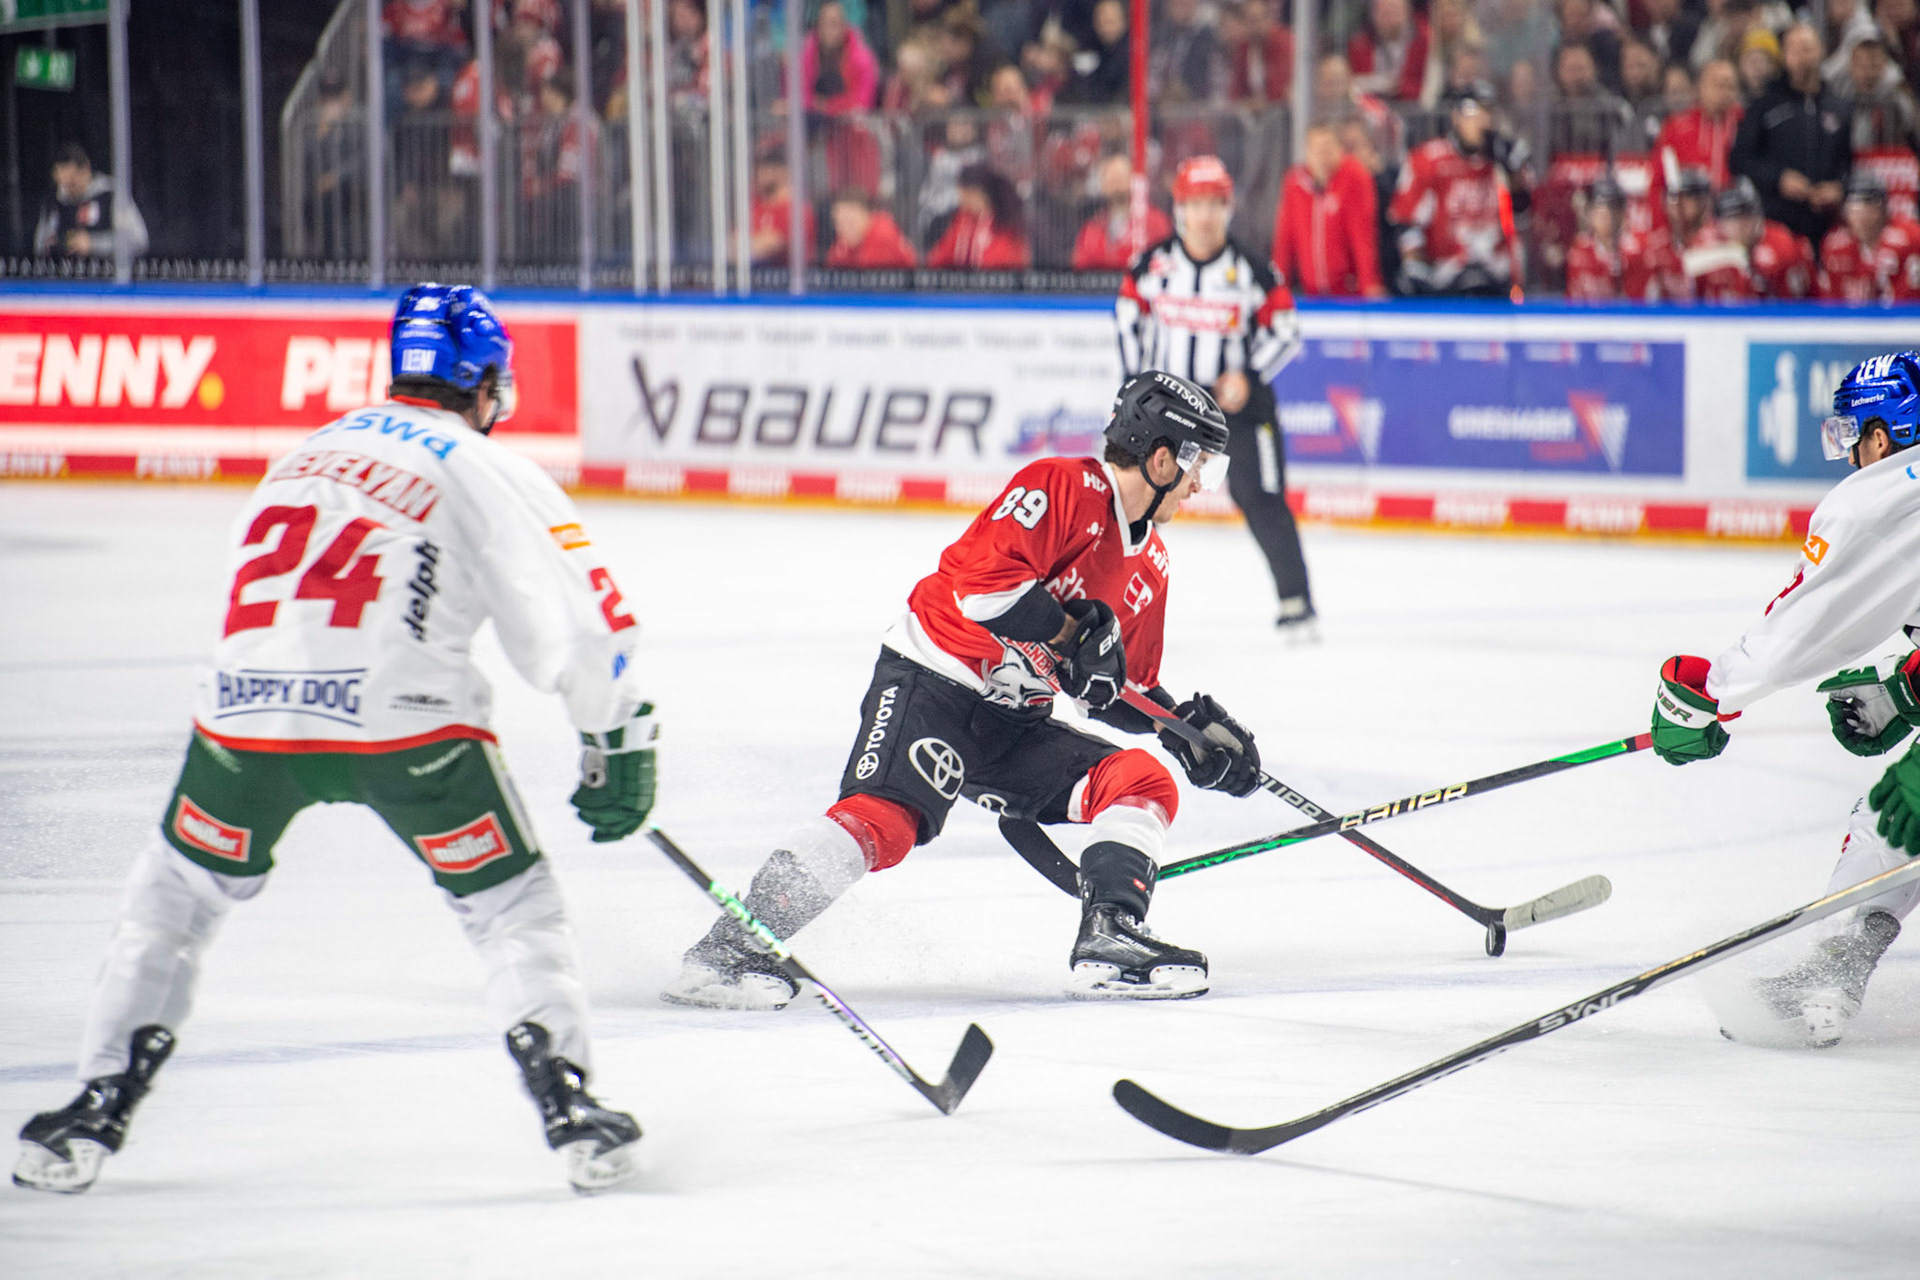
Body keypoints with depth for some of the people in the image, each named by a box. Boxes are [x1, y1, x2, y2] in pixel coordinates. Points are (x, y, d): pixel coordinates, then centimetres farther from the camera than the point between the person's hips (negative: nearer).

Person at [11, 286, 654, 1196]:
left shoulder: (308, 454, 26)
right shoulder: (489, 471, 10)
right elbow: (577, 617, 5)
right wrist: (618, 743, 14)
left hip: (248, 710, 3)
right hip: (404, 716, -3)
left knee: (174, 898, 22)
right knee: (510, 905, 13)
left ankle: (98, 1109, 16)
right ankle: (568, 1111, 2)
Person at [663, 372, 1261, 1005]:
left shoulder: (1149, 566, 16)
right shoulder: (1065, 486, -12)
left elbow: (1128, 687, 24)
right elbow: (982, 575, -25)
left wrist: (1190, 726, 9)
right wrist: (1073, 633, -23)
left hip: (1014, 725, 9)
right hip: (933, 682, -9)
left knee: (1145, 783, -6)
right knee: (885, 819, -28)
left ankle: (1107, 945, -14)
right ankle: (727, 951, -29)